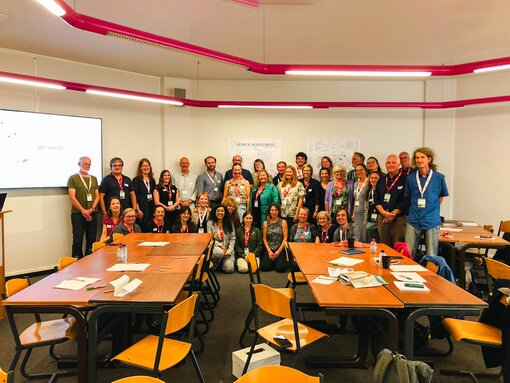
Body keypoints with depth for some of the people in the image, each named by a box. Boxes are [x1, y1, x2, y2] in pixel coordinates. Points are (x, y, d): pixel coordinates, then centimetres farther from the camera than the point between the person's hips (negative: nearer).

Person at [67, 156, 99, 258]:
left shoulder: (94, 179, 15)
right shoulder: (73, 178, 2)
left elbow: (97, 196, 10)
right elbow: (72, 198, -6)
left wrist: (91, 210, -6)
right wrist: (83, 211, -12)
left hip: (92, 214, 4)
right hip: (78, 214, -4)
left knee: (91, 240, 5)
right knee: (78, 240, -3)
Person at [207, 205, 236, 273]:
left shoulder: (229, 223, 7)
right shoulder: (210, 223, 1)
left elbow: (233, 238, 3)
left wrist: (229, 251, -9)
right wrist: (221, 246, -15)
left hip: (227, 248, 2)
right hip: (215, 247, -2)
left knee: (229, 269, -18)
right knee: (220, 252, -38)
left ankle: (222, 262, 19)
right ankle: (214, 265, -4)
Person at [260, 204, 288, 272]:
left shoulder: (283, 222, 2)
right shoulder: (266, 223, 7)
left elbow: (285, 238, -2)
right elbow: (264, 239, 5)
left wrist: (278, 251, -9)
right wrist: (269, 251, -7)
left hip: (280, 249, -2)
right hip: (269, 249, 2)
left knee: (280, 268, -22)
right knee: (264, 267, -19)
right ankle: (272, 261, 14)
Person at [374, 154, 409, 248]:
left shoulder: (405, 178, -1)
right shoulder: (381, 180, 15)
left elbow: (406, 200, -8)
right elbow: (376, 199, 10)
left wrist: (394, 213, -11)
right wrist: (383, 212, -5)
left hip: (399, 218, -5)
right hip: (382, 219, 5)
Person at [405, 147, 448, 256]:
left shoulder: (439, 177, -2)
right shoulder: (411, 178, 4)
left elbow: (441, 197, 12)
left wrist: (433, 209, 8)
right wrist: (415, 210, 9)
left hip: (432, 221, -2)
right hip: (414, 221, 2)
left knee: (431, 257, 8)